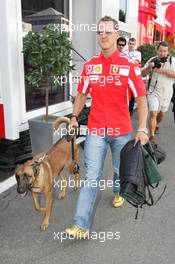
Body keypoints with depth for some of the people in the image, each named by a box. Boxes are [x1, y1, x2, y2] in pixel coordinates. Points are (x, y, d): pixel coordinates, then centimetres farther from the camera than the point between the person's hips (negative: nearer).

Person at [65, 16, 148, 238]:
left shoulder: (128, 65, -7)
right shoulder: (89, 65, 2)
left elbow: (141, 98, -6)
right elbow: (82, 94, 14)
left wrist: (142, 128, -13)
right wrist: (74, 116, 4)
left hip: (122, 130, -1)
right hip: (96, 129, 1)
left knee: (121, 169, 20)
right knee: (91, 176, -1)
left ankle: (118, 192, 53)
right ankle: (81, 225, 4)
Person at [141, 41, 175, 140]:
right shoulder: (152, 60, -1)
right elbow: (143, 74, -1)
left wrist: (163, 70, -25)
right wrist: (149, 67, -21)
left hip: (166, 93, 2)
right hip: (153, 92, -1)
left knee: (162, 113, 18)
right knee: (153, 113, -11)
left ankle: (156, 125, 48)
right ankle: (152, 135, -3)